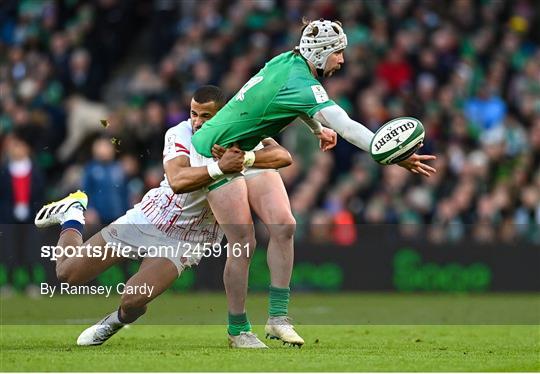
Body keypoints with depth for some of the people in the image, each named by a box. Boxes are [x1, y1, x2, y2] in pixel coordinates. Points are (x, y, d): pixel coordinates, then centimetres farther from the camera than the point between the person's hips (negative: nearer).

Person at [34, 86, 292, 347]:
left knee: (133, 301, -24)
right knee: (68, 273, 3)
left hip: (183, 243, -1)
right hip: (148, 218, 1)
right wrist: (220, 167, -46)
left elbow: (283, 157, -27)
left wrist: (244, 158, -42)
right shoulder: (180, 134, -15)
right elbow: (177, 181, -33)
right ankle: (71, 214, 36)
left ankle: (116, 322, 16)